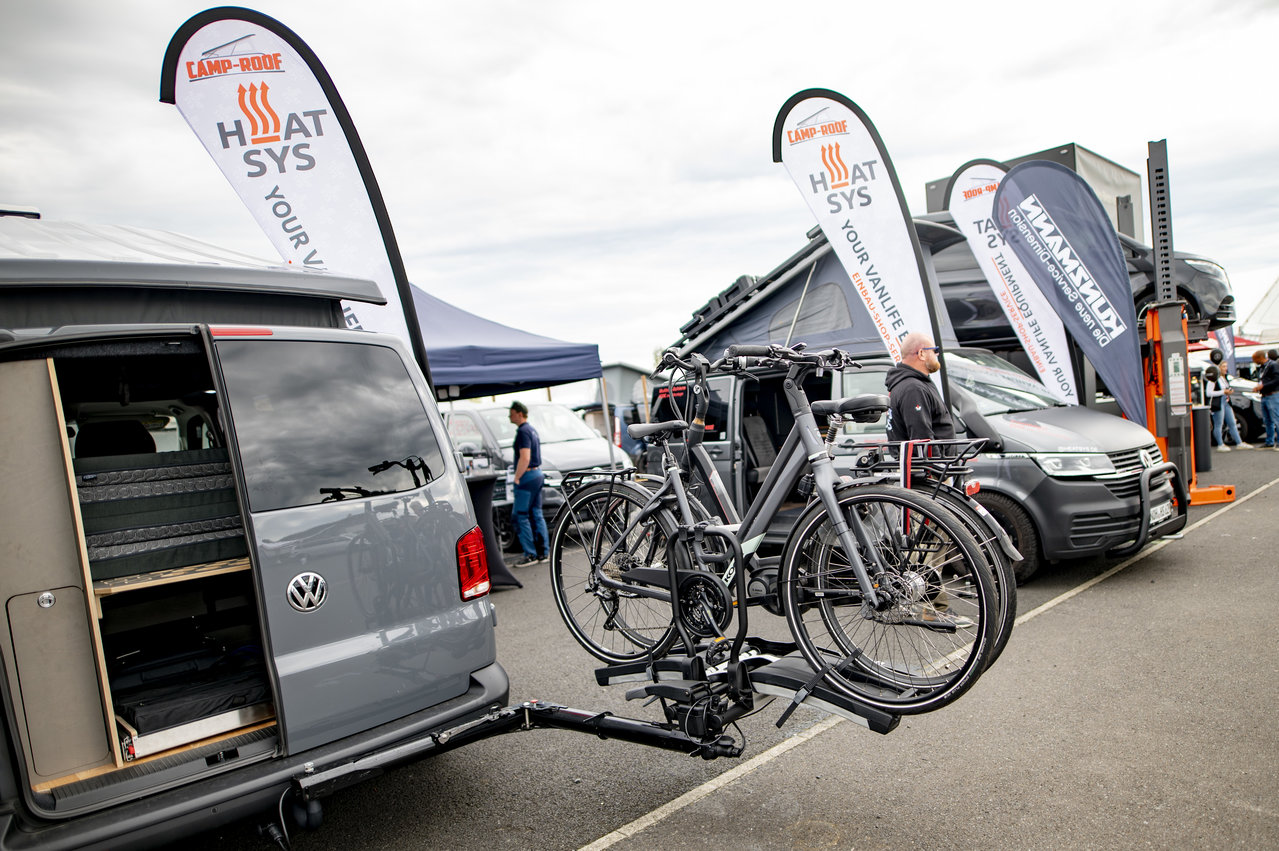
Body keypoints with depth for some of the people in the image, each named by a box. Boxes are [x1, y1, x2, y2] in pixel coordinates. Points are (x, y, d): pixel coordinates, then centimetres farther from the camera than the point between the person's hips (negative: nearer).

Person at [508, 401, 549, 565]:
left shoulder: (523, 432, -14)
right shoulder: (532, 430, 17)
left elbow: (524, 458, -23)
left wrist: (517, 477, -16)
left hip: (527, 476, -10)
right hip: (538, 474, 10)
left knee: (521, 516, -5)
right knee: (536, 514, 12)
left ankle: (530, 554, -4)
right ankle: (542, 552, 15)